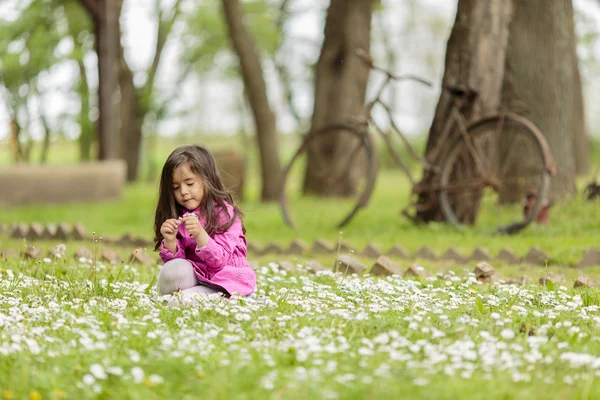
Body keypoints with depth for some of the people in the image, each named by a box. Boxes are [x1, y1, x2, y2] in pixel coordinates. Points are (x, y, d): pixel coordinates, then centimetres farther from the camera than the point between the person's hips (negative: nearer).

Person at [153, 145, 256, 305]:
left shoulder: (225, 213, -10)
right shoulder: (178, 216, 4)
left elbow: (219, 260, -17)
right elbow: (173, 260, 1)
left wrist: (199, 234, -33)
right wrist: (170, 241, -20)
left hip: (225, 279, -5)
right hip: (194, 276, 5)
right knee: (174, 269, -29)